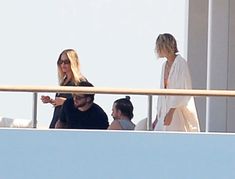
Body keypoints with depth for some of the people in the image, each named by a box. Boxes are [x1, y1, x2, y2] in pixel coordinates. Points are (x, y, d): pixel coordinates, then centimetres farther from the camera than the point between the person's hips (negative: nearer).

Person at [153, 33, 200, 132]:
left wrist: (171, 112, -22)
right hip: (166, 111, 7)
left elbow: (184, 91, -16)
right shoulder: (165, 65, 14)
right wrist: (157, 117, 16)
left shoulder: (181, 63, -10)